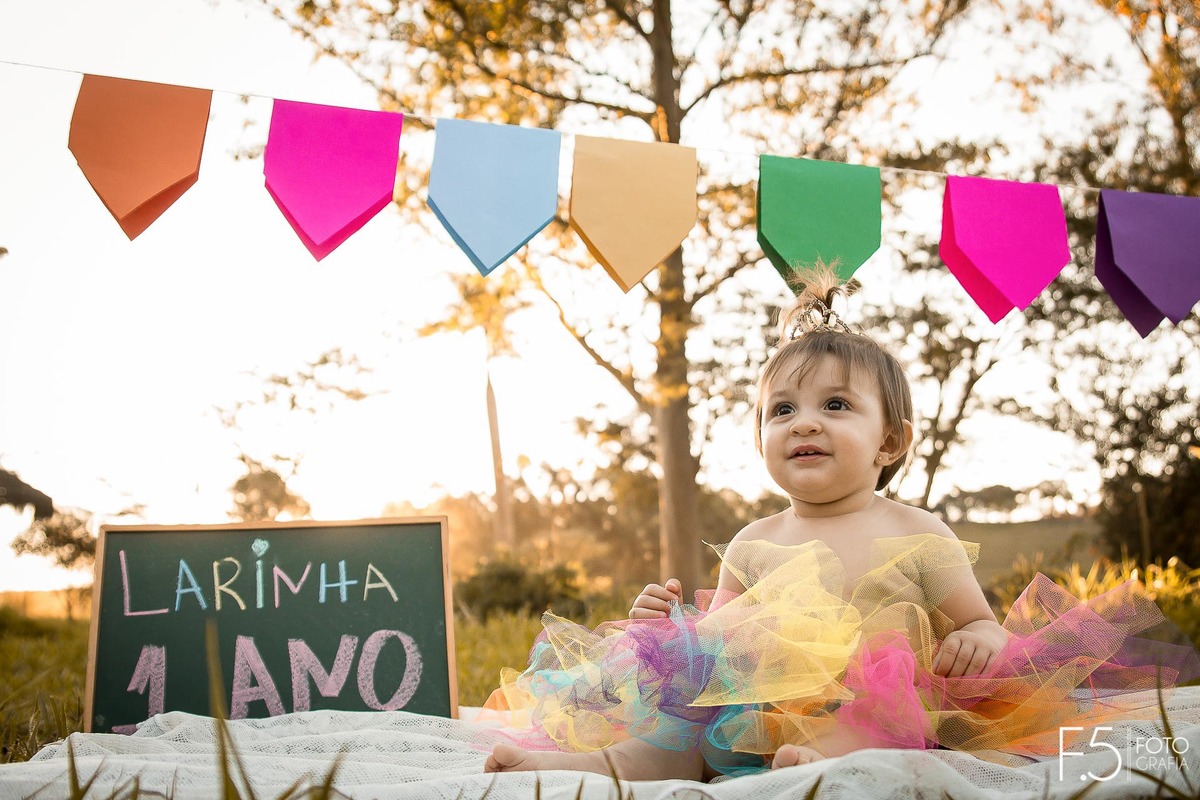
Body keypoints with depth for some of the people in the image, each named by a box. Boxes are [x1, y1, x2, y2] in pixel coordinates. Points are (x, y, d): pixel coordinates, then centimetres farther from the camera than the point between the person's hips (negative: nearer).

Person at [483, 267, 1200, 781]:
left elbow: (979, 623, 11)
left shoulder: (918, 536, 8)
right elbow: (717, 634, 22)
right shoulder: (753, 544, 17)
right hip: (757, 710, 5)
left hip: (876, 714, -4)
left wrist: (983, 639, -14)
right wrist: (669, 623, 0)